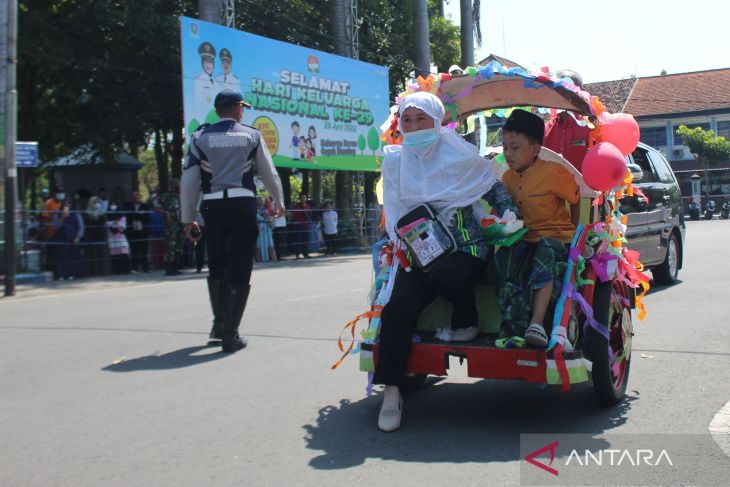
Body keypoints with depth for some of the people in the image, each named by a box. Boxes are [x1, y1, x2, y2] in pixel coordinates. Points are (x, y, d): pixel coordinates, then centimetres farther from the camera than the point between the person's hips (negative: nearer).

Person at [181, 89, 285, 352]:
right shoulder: (252, 135, 5)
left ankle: (219, 323, 29)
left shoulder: (201, 137, 5)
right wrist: (279, 201, 27)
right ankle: (230, 335, 2)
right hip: (243, 204, -2)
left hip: (213, 207, 2)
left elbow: (189, 180, 2)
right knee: (239, 271, 2)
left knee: (217, 268, 20)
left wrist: (188, 218, 9)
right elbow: (269, 173, 10)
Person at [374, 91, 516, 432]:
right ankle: (391, 393, -19)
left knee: (444, 274, -37)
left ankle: (468, 324, -3)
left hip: (466, 248, -2)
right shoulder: (395, 160, 10)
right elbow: (395, 212, 9)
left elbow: (495, 190, 10)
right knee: (397, 305, -23)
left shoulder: (460, 154, 1)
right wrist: (403, 245, -5)